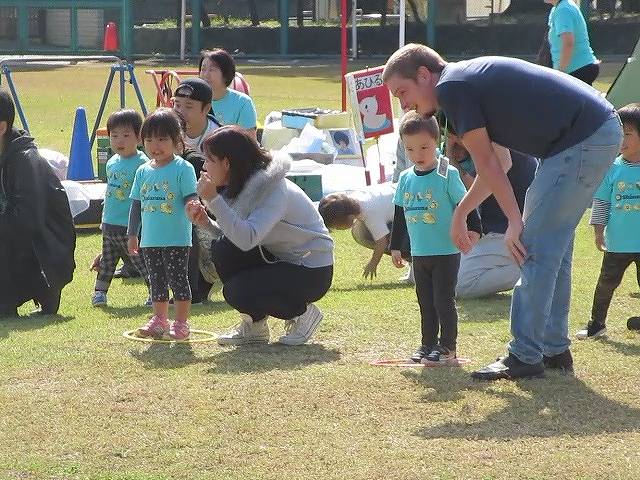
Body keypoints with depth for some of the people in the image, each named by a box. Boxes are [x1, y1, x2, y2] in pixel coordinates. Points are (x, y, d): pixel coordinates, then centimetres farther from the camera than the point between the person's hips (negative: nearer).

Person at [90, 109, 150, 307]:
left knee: (141, 260, -3)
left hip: (131, 226, -8)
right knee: (106, 261, 18)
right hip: (109, 224, 8)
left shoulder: (142, 163, -16)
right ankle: (99, 291, 27)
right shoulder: (112, 163, 9)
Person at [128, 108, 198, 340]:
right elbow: (136, 203, 15)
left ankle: (181, 322, 4)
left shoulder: (182, 168, -8)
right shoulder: (143, 171, 9)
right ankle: (159, 320, 24)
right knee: (157, 281, 14)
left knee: (177, 278, -2)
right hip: (150, 240, 6)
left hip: (177, 239, -6)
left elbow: (191, 197, -11)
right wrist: (132, 234, 15)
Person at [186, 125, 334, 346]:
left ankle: (302, 313, 1)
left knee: (238, 292, -24)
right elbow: (239, 237, 5)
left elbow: (248, 239, -38)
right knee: (223, 249, -13)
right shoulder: (243, 186, 1)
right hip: (279, 260, 8)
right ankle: (254, 326, 2)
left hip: (312, 273, -8)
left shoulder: (275, 190, -25)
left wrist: (213, 200, -38)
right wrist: (206, 222, -12)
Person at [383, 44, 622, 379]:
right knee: (553, 248, 17)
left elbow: (486, 162, -9)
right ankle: (555, 351, 22)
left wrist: (515, 221, -6)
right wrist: (460, 213, 29)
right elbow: (495, 163, 25)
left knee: (535, 250, -5)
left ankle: (525, 357, -2)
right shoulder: (471, 78, 20)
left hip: (581, 141, -10)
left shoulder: (451, 87, -8)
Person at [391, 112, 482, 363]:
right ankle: (428, 343, 19)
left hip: (446, 253, -5)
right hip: (419, 254, 5)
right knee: (425, 302, 11)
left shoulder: (447, 175, -10)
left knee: (444, 300, -3)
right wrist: (395, 246, 16)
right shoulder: (406, 179, 5)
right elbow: (399, 215, 14)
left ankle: (447, 345, 5)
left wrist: (474, 230, -21)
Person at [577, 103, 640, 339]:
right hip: (617, 244, 2)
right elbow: (600, 201, 5)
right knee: (606, 283, 9)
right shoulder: (613, 169, -1)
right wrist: (599, 231, 3)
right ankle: (596, 325, 21)